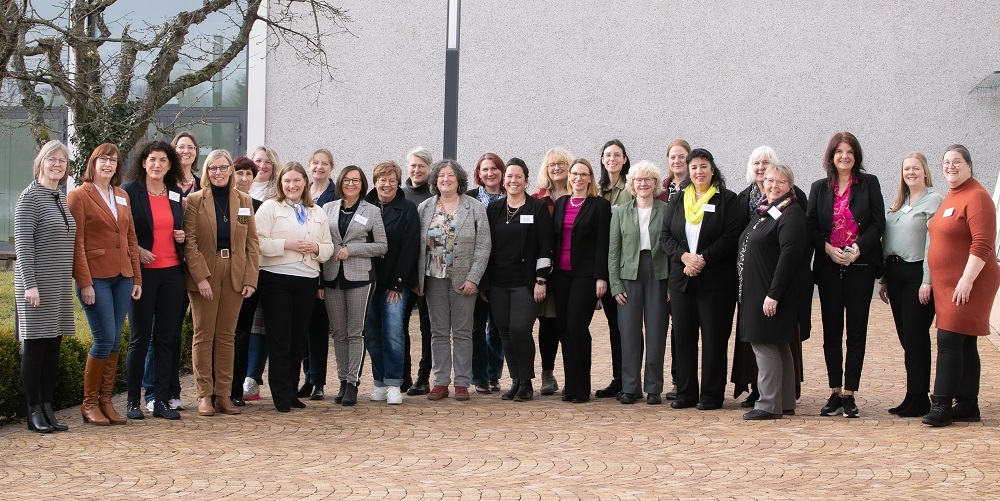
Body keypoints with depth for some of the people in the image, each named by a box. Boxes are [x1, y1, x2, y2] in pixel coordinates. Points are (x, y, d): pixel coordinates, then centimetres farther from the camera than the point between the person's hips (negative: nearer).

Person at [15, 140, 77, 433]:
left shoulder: (61, 198, 15)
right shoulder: (30, 197, -8)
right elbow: (23, 244, -13)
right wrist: (29, 284, -18)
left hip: (60, 286, 8)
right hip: (37, 285, -7)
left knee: (53, 346, 8)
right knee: (34, 345, -3)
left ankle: (47, 408, 14)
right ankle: (34, 413, 2)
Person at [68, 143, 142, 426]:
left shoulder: (122, 196, 16)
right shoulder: (79, 196, -3)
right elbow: (76, 243, -8)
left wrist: (136, 277, 11)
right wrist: (84, 282, -14)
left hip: (122, 277, 6)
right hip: (96, 277, -6)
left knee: (115, 341, 5)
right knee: (105, 339, -9)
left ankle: (106, 401, 13)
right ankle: (89, 403, 4)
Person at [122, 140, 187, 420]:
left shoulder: (176, 195, 12)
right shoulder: (130, 192, -2)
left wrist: (182, 237, 2)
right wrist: (137, 251, -14)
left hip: (172, 272, 4)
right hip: (143, 272, -4)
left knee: (166, 338, 5)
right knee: (139, 338, 0)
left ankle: (161, 400, 10)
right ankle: (133, 402, 8)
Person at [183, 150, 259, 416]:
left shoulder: (244, 201, 10)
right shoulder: (195, 201, 1)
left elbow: (252, 242, 8)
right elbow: (189, 242, -6)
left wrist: (250, 279, -1)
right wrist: (201, 276, -15)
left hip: (235, 275, 3)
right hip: (203, 275, -3)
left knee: (226, 336, 6)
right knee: (203, 335, 0)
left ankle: (224, 394, 10)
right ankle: (204, 396, 3)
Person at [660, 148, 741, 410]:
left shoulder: (727, 199, 0)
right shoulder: (678, 200, 13)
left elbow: (731, 237, -9)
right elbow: (665, 234, 7)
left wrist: (703, 259, -17)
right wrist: (684, 256, -11)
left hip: (715, 279, -4)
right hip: (682, 278, 4)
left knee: (714, 336, -1)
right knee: (683, 336, 5)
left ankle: (711, 394, 5)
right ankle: (686, 393, 13)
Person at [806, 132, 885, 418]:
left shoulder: (869, 184, 3)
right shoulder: (819, 188, 10)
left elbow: (878, 223, -2)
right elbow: (811, 226, 6)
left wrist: (858, 248, -16)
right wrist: (828, 248, -12)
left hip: (860, 265, -2)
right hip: (829, 266, 2)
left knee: (856, 330, 0)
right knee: (831, 330, 5)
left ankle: (849, 394, 5)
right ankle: (835, 392, 13)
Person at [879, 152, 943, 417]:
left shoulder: (934, 200, -7)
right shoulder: (898, 203, 17)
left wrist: (927, 281, -18)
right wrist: (883, 279, 15)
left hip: (917, 273, -7)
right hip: (895, 273, 7)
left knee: (915, 337, -5)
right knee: (905, 338, 9)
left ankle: (918, 398, 3)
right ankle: (913, 396, 15)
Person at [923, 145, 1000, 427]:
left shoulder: (976, 197, -13)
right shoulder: (950, 198, 15)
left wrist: (966, 280, -23)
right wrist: (934, 282, 18)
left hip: (967, 284, -9)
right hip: (946, 284, 9)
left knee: (949, 341, -11)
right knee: (964, 344, 10)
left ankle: (941, 405, -9)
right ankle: (967, 406, 15)